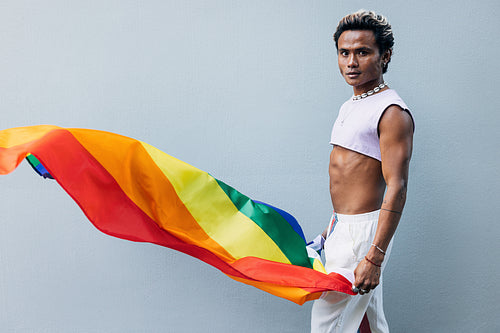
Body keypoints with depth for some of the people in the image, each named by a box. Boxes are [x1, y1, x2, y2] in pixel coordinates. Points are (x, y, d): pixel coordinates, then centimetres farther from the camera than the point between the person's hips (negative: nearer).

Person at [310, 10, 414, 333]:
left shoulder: (392, 112, -16)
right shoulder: (351, 107, 12)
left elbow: (396, 188, -21)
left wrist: (375, 257, -25)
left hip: (364, 230, -9)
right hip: (343, 226, 9)